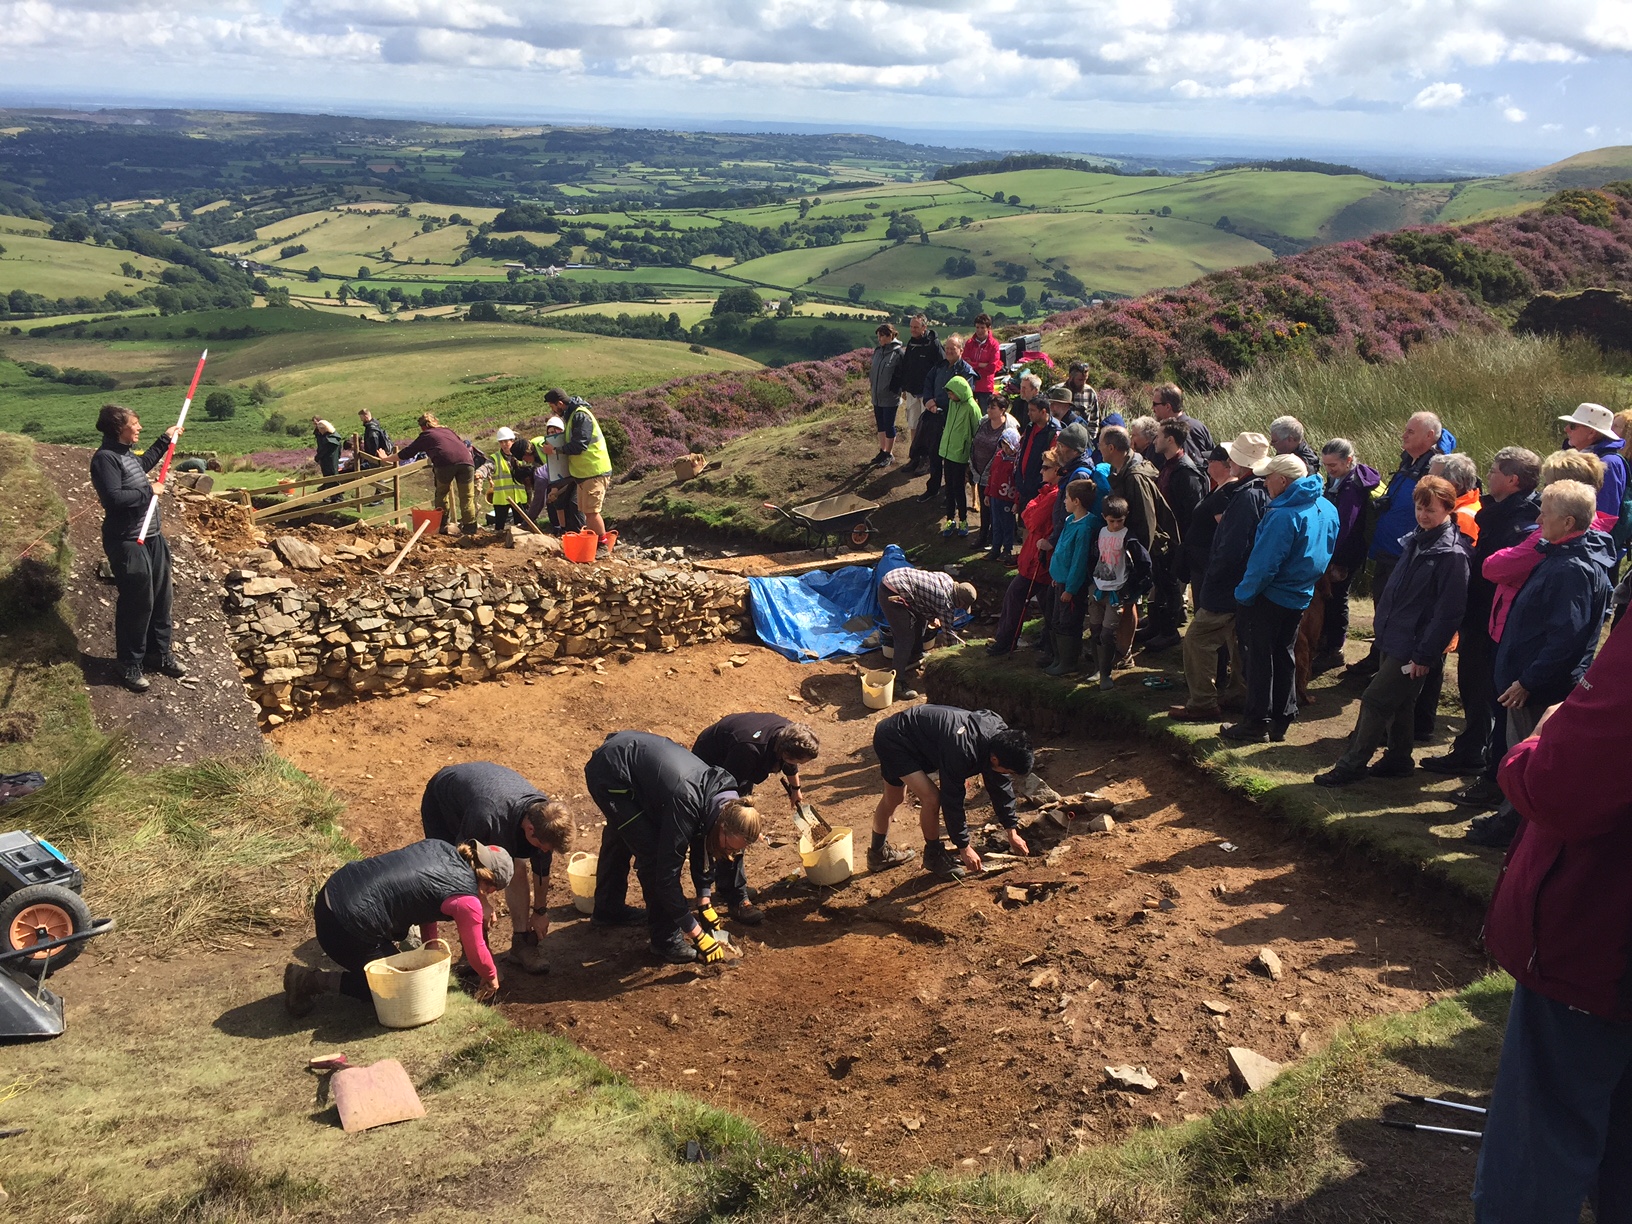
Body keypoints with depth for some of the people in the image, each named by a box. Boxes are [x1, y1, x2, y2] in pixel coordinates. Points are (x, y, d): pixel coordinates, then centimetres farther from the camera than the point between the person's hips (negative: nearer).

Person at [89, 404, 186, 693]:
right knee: (137, 603, -3)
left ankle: (160, 653, 30)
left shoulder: (126, 452, 11)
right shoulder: (105, 458, -18)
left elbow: (144, 464, 36)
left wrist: (166, 439, 36)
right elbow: (114, 498, -29)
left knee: (161, 598, 15)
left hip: (152, 537, 10)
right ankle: (129, 665, 10)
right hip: (128, 543, -10)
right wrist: (148, 491, -18)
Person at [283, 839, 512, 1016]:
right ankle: (313, 981, 6)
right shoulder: (467, 901, -10)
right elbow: (476, 951, 3)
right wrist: (491, 977, 23)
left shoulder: (441, 848, 8)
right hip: (345, 929, -8)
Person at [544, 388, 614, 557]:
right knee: (586, 511, 13)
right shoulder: (572, 415, 14)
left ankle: (604, 546, 0)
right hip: (583, 471, 10)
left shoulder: (580, 416, -19)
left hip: (594, 472, -10)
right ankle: (592, 544, 20)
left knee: (591, 511, -9)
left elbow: (578, 445, -24)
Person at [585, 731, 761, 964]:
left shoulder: (719, 792, -10)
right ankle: (667, 940, 2)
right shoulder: (686, 806, -34)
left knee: (620, 839, 29)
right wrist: (698, 936, -25)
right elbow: (667, 876, -30)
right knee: (653, 854, -12)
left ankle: (608, 909, 52)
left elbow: (701, 846, 8)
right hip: (610, 774, -9)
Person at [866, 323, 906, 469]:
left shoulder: (899, 353, -14)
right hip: (877, 395, 7)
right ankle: (882, 451, 26)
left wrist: (895, 390, -13)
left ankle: (889, 454, 13)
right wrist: (870, 377, 5)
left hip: (890, 397, -7)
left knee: (889, 425, 2)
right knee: (880, 424, 15)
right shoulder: (878, 350, 6)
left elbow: (902, 375, -13)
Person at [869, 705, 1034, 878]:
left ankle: (878, 854, 42)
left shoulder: (1000, 735, -12)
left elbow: (1001, 786, 2)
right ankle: (934, 856, 5)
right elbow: (952, 800, -26)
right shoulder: (961, 752, -37)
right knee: (931, 798, -17)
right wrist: (964, 847, -16)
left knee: (893, 799, 23)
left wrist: (1012, 832, 8)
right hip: (892, 740, -9)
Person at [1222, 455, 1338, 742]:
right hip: (1300, 597, 8)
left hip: (1270, 597, -8)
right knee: (1283, 655, 17)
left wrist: (1244, 594, -14)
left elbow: (1264, 563, -25)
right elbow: (1325, 555, 14)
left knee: (1260, 657, 3)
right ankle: (1281, 721, 23)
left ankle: (1257, 723, 10)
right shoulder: (1327, 509, 3)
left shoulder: (1284, 515, -25)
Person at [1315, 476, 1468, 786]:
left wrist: (1424, 655, -18)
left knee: (1375, 701, -4)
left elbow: (1448, 612, -19)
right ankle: (1399, 759, 31)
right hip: (1391, 639, 8)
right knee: (1397, 704, 17)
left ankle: (1352, 765, 4)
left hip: (1411, 649, -8)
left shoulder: (1451, 554, -17)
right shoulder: (1413, 541, 8)